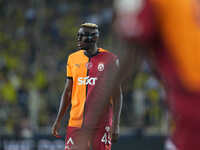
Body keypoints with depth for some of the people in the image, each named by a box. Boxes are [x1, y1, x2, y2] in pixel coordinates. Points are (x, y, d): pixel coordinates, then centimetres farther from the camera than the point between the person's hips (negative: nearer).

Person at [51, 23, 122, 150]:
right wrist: (58, 120, 13)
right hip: (76, 123, 4)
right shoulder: (73, 59, 10)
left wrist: (116, 124, -9)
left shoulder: (110, 60, -2)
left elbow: (117, 94, -2)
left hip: (100, 124, -4)